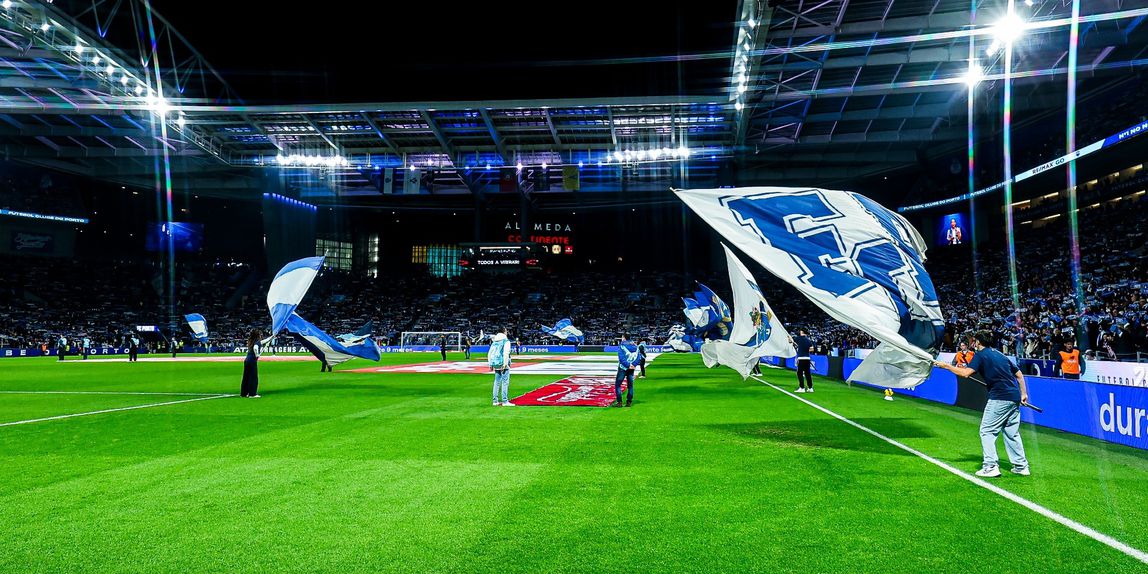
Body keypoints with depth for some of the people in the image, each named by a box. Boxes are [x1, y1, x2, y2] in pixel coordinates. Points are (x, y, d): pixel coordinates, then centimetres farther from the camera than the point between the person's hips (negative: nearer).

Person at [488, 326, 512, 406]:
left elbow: (489, 353, 14)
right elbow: (506, 353, -18)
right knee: (505, 382, -4)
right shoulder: (506, 341, -7)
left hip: (495, 364, 7)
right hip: (502, 364, -7)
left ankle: (495, 401, 15)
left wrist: (490, 364, 17)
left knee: (497, 382, 13)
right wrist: (505, 364, -19)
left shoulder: (494, 341, 14)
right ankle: (505, 401, -6)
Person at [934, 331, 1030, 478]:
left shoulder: (980, 355, -3)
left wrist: (946, 366, -7)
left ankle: (991, 467, -5)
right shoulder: (999, 354, 21)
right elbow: (1019, 374, 22)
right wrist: (1023, 394, 23)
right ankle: (1021, 466, 20)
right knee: (1012, 433, 17)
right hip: (1015, 397, 8)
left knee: (987, 431, 0)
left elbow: (966, 373, -15)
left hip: (1000, 398, -8)